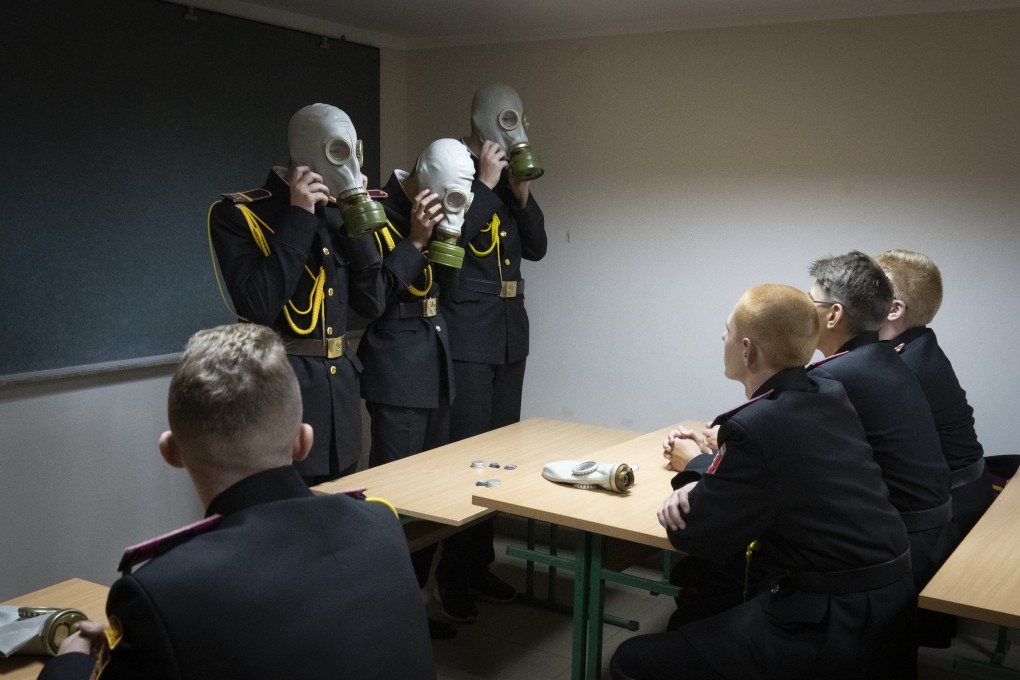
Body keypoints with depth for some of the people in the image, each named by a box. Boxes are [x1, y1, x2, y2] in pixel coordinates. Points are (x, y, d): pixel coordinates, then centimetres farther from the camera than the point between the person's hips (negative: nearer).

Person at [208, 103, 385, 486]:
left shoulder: (335, 213, 9)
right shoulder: (236, 213, -9)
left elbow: (371, 304, 5)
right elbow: (258, 308, -23)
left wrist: (358, 222, -4)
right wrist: (298, 217, -19)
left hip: (340, 385, 6)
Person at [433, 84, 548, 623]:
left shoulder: (510, 180, 15)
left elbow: (537, 248, 11)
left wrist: (522, 191, -1)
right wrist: (487, 182, -12)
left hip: (509, 334, 7)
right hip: (466, 332, -7)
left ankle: (479, 563, 21)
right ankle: (453, 574, 7)